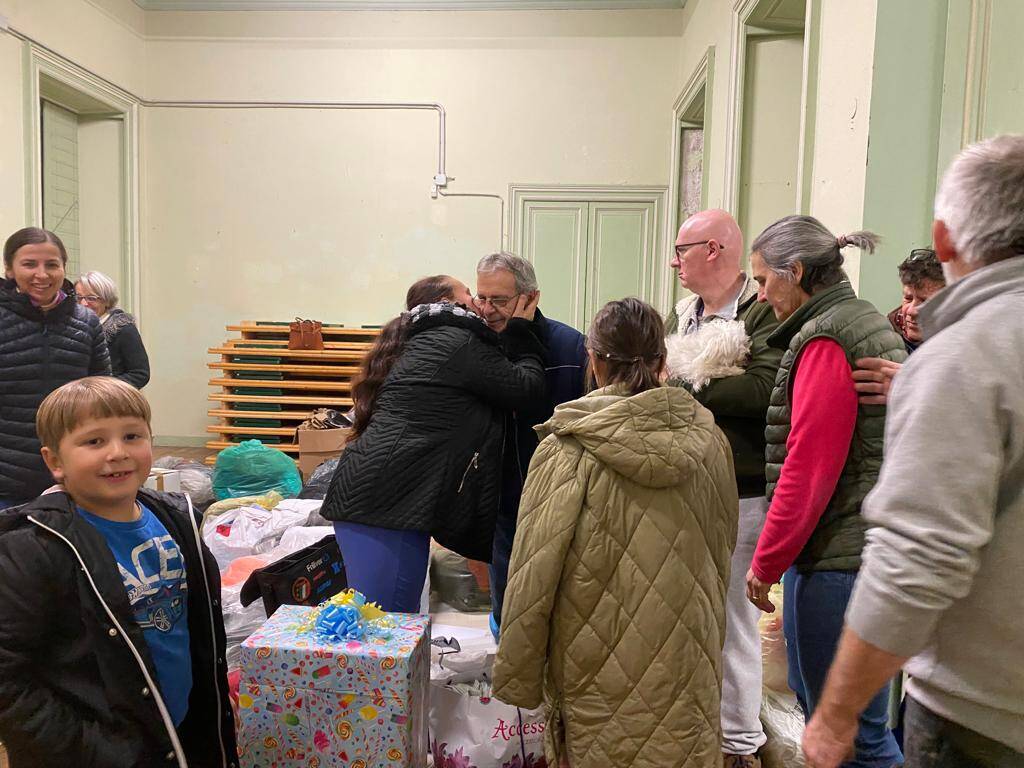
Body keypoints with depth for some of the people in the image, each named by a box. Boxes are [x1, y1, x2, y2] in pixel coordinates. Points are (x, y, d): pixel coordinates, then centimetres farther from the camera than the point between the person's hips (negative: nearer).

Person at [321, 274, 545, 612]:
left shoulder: (417, 343, 23)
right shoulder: (459, 341, -5)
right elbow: (525, 387, -2)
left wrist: (515, 335, 24)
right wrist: (521, 331, 11)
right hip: (388, 503, -10)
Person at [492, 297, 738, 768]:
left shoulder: (569, 450, -15)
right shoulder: (707, 439, -4)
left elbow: (534, 576, -13)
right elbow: (721, 551, 8)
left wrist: (518, 678, -2)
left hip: (602, 677, -3)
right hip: (687, 667, 3)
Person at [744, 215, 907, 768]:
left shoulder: (826, 342, -15)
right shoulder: (874, 327, 15)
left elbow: (808, 469, -20)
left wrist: (765, 562, -11)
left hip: (836, 557, -10)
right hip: (869, 549, 10)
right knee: (815, 697, 21)